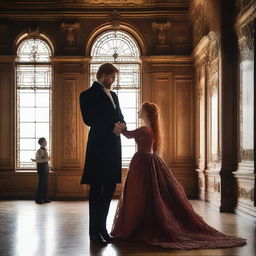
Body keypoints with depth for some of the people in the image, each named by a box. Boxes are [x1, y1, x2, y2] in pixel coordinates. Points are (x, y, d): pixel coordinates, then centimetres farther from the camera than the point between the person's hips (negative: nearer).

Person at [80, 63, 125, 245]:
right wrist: (111, 127, -15)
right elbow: (89, 119, -13)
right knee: (96, 190, -2)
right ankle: (94, 232, 4)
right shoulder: (88, 95, -2)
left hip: (112, 147, 7)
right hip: (98, 147, -7)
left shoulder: (113, 95, 21)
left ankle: (102, 229, 18)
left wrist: (120, 125, -2)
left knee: (109, 189, 9)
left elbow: (119, 117, 21)